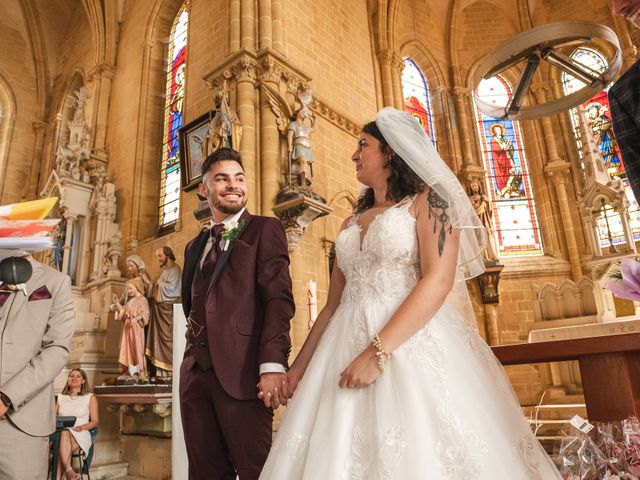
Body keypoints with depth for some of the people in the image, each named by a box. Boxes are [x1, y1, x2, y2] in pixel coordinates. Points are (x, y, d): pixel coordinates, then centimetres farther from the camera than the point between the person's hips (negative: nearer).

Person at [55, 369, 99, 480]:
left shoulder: (90, 397, 12)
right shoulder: (61, 397, 21)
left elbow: (95, 421, 6)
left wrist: (81, 427, -14)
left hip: (81, 435, -1)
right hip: (61, 433, 1)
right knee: (64, 433, -36)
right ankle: (69, 470, -51)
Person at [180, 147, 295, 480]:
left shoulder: (265, 229, 1)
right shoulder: (195, 246, 21)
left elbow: (279, 298, -10)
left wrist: (272, 363, -21)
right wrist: (192, 359, 11)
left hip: (242, 372, -6)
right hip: (195, 375, 6)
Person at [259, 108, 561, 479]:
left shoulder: (427, 200, 2)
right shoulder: (351, 224, 19)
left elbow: (439, 281, -13)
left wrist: (378, 351, -21)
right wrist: (299, 367, 13)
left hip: (412, 346, -5)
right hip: (346, 349, 6)